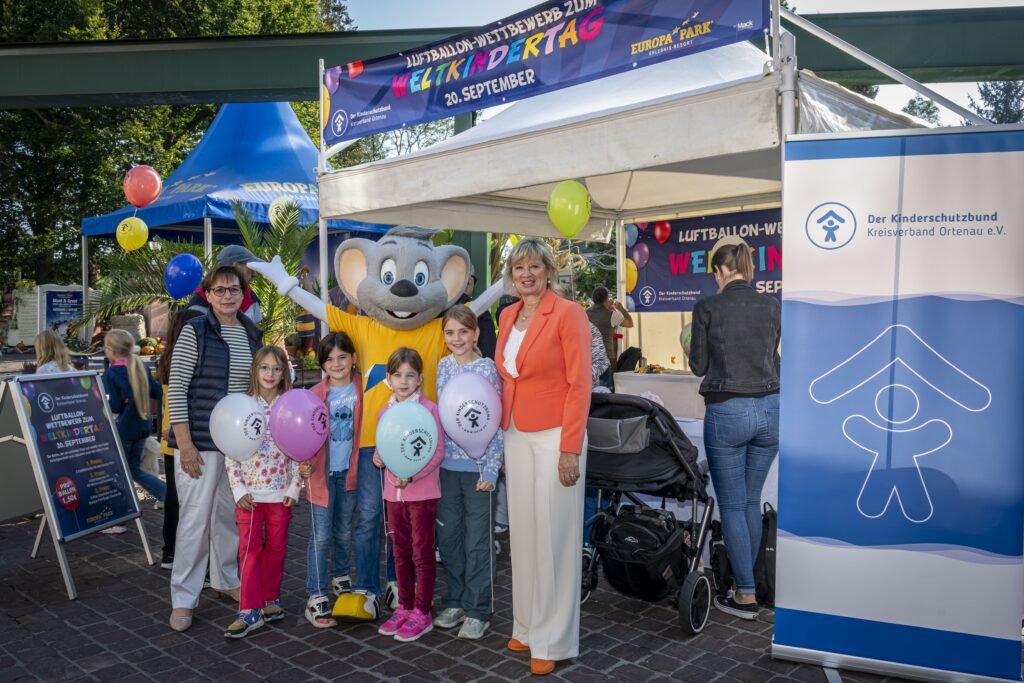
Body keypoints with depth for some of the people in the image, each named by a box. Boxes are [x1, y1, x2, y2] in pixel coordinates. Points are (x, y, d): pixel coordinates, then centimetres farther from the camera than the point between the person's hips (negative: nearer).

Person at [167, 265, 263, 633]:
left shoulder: (253, 334, 8)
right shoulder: (195, 331, -8)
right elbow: (176, 389, -10)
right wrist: (184, 444, -14)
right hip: (201, 440, -5)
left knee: (232, 513, 16)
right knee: (195, 518, -2)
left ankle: (226, 578, 34)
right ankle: (183, 598, 11)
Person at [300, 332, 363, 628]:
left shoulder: (361, 390, -2)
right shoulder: (316, 395, -6)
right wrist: (304, 463, -18)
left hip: (350, 471, 2)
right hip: (322, 471, -2)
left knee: (344, 531, 17)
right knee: (321, 535, -1)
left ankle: (341, 578, 37)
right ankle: (316, 597, 6)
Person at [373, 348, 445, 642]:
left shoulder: (429, 409, -11)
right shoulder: (385, 412, 6)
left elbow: (438, 452, -13)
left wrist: (412, 474, -22)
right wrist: (378, 457, -7)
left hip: (423, 492, -5)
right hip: (394, 493, 5)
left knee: (422, 553, 4)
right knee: (401, 553, 15)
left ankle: (421, 612, 16)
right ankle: (404, 607, 29)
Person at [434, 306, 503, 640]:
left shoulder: (487, 369, -10)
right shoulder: (443, 366, 6)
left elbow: (496, 422, -11)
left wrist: (491, 470, -14)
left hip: (477, 465, -5)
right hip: (447, 463, 6)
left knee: (478, 539, 4)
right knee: (448, 535, 14)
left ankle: (477, 610, 16)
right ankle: (455, 601, 29)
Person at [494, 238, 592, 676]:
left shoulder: (568, 314, -11)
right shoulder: (508, 316, 9)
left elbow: (579, 384, -14)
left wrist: (570, 449, -17)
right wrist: (503, 437, 12)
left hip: (555, 437, -6)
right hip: (516, 437, 6)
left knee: (553, 537, 2)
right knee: (523, 533, 12)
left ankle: (553, 640, 15)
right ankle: (527, 627, 27)